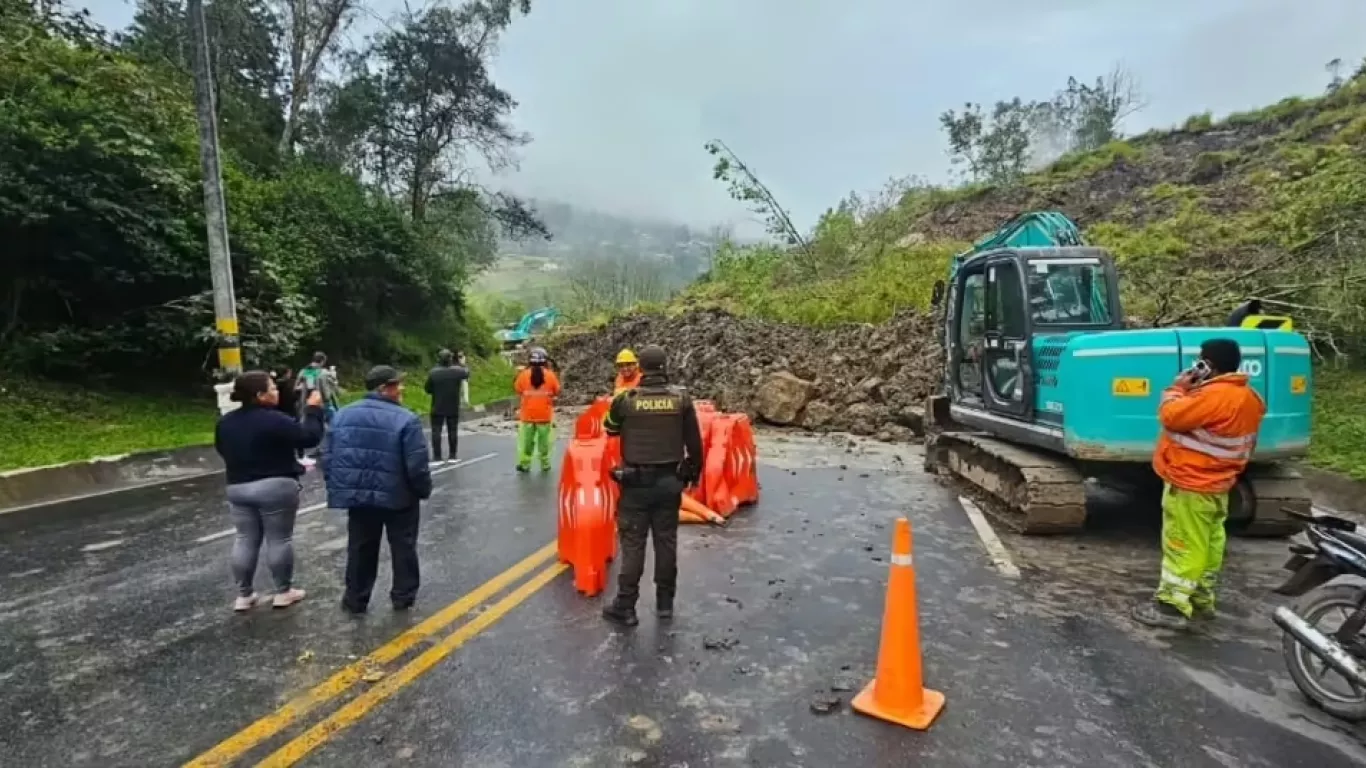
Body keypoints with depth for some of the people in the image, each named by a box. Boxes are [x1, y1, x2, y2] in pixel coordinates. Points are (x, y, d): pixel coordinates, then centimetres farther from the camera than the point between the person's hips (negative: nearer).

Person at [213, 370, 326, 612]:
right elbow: (309, 437, -15)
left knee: (245, 540, 13)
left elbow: (222, 449, 19)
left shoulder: (225, 422, 6)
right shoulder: (275, 420, -18)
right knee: (280, 539, 4)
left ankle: (243, 595, 20)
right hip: (276, 487, -6)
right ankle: (283, 592, 14)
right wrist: (314, 410, -6)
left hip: (237, 488, 7)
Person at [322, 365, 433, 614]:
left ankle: (355, 599, 28)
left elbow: (328, 458, 4)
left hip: (357, 494, 5)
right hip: (398, 496, -4)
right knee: (403, 547, 14)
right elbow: (417, 465, -18)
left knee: (360, 548, 19)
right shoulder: (405, 419, -17)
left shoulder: (342, 415, 1)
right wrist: (424, 490, -1)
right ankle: (403, 596, 23)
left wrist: (337, 488, 16)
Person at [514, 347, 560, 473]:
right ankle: (545, 464, 16)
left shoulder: (523, 374, -7)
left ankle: (524, 463, 12)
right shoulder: (550, 375, -8)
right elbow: (557, 392, -1)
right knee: (544, 440, 10)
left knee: (526, 439, 10)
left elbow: (517, 391, 1)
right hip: (545, 414, 0)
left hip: (527, 414, 0)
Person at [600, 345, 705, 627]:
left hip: (636, 482, -2)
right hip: (670, 481, 2)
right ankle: (665, 603, 24)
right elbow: (694, 443, 1)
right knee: (666, 542, 13)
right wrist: (694, 472, 16)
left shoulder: (625, 399, -9)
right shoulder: (681, 399, -5)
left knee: (633, 543, 6)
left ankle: (625, 607, 13)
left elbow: (610, 429, 11)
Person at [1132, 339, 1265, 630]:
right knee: (1208, 543, 17)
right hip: (1216, 484, 10)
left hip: (1191, 484, -10)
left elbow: (1171, 416, -21)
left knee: (1183, 545, -4)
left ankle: (1172, 605, 2)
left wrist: (1177, 389, -7)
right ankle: (1202, 599, 28)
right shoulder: (1247, 397, 10)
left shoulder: (1215, 395, -25)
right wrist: (1192, 392, 6)